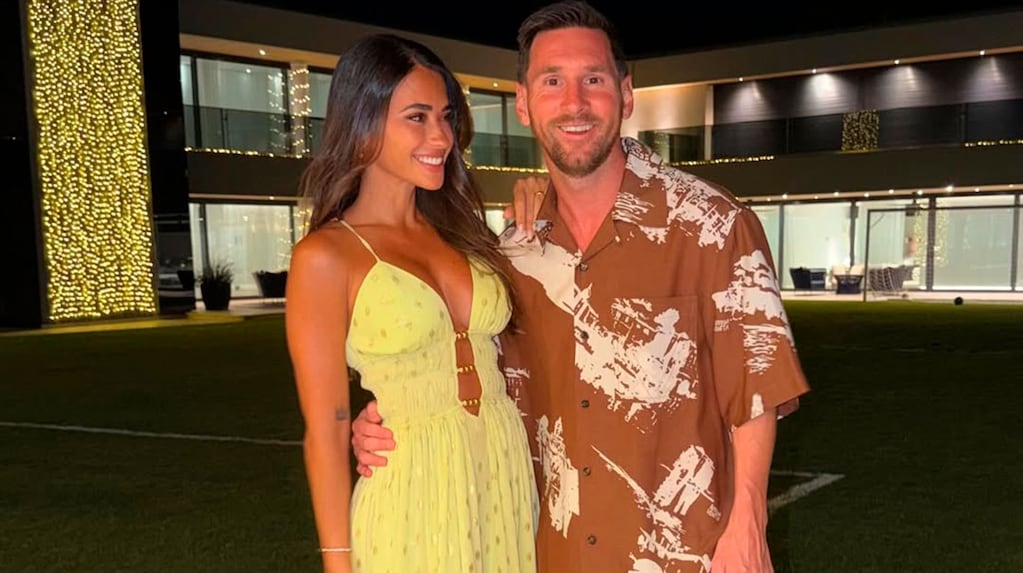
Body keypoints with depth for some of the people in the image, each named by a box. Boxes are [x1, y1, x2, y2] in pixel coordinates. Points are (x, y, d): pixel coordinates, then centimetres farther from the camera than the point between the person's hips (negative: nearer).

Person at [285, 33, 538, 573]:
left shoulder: (460, 231, 8)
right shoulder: (325, 257, -10)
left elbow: (508, 351, 9)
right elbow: (325, 430, -9)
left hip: (509, 476, 6)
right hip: (415, 494, -5)